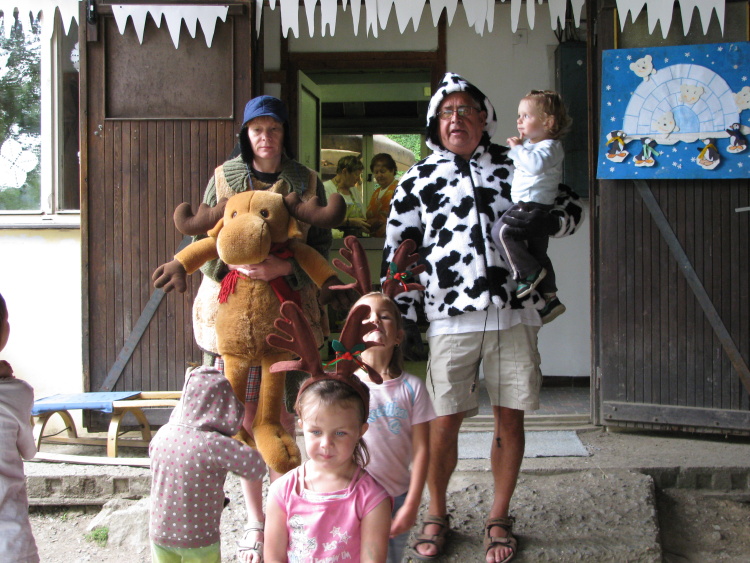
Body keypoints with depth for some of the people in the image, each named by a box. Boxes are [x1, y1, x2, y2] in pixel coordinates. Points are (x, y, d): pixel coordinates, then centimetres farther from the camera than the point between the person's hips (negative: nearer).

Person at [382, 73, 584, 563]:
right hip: (451, 319, -1)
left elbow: (571, 207, 15)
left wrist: (543, 221, -8)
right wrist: (405, 314, 2)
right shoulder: (418, 179, 10)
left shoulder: (515, 166, 11)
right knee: (445, 422, 1)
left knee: (510, 418, 6)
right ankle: (437, 516, 23)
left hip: (514, 315, 1)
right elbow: (398, 248, 10)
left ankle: (499, 519, 23)